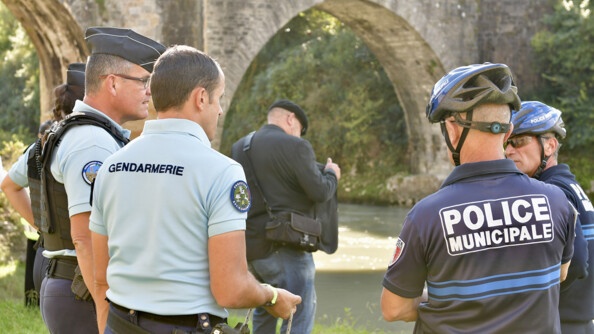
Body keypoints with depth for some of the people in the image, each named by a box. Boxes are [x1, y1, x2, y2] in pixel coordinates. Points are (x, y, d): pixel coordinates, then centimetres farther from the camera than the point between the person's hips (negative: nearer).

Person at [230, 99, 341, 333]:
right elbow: (319, 192, -10)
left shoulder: (238, 148, 11)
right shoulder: (295, 147, -11)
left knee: (264, 315, 24)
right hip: (286, 247, -7)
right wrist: (331, 174, 10)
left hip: (252, 245, 7)